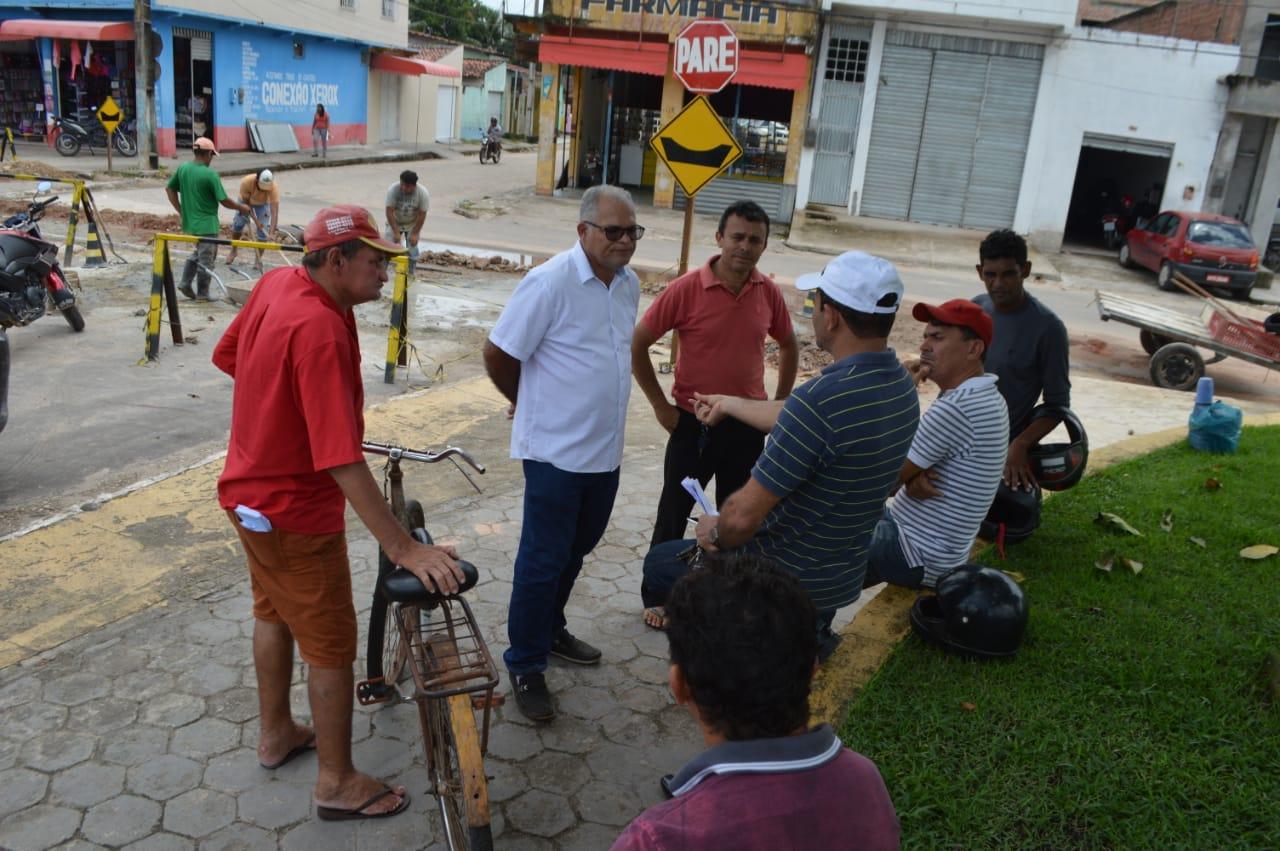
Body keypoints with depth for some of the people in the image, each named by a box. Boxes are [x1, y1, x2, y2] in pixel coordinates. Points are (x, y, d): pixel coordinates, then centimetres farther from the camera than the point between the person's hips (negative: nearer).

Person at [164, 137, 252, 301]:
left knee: (199, 252, 26)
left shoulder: (182, 169, 1)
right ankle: (202, 294, 14)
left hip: (189, 221, 7)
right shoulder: (210, 174, -18)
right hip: (206, 224, -7)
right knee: (206, 259, 6)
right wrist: (241, 207, 0)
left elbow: (169, 188, 11)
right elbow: (224, 201, -16)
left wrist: (181, 210, 15)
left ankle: (185, 283, 19)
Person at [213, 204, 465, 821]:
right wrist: (403, 549, -35)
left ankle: (276, 734, 46)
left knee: (273, 613, 26)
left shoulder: (275, 284, -5)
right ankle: (337, 783, 22)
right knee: (331, 647, 6)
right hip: (296, 512, -9)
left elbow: (226, 355, 12)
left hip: (249, 489, 9)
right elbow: (342, 462, -36)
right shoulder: (321, 331, -32)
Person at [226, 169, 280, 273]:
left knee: (263, 230, -9)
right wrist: (255, 220, -30)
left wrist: (272, 233, -52)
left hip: (263, 204, 0)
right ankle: (233, 251, 33)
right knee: (238, 224, 5)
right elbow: (246, 203, -25)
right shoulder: (246, 182, -39)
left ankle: (258, 261, 7)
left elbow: (274, 211, -44)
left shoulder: (274, 187, -40)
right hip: (246, 202, 1)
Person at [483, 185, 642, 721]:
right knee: (544, 559, 3)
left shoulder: (628, 283, 5)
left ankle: (550, 630, 42)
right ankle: (524, 665, 19)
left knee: (577, 547, 21)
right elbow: (498, 355, -13)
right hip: (556, 451, -7)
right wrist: (529, 404, 2)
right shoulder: (550, 283, -19)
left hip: (605, 449, 7)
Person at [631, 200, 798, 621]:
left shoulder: (769, 293, -3)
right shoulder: (686, 289, -15)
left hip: (747, 426, 4)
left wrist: (779, 404, 9)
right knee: (675, 513, 10)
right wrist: (661, 406, -8)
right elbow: (637, 345, -9)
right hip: (693, 424, -3)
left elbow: (789, 347, 14)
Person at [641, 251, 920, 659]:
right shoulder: (901, 385, -5)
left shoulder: (822, 398, -32)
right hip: (841, 583, 7)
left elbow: (743, 516, -27)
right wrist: (729, 404, 24)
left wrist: (715, 532, -5)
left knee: (659, 562, 15)